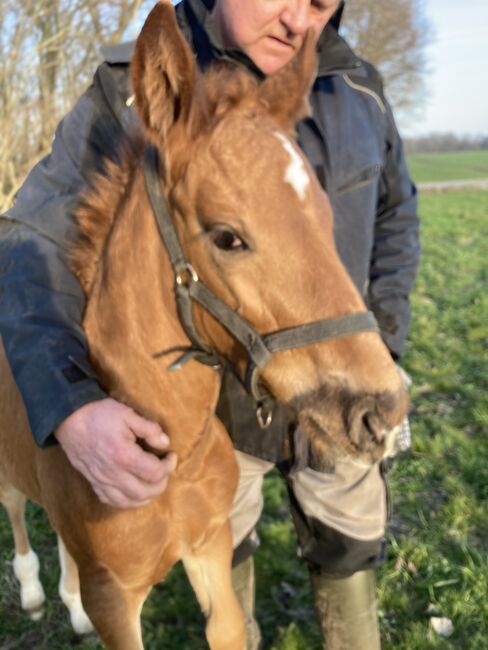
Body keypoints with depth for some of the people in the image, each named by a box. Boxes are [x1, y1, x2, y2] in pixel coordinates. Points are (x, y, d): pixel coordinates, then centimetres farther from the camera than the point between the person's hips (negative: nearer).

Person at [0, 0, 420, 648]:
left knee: (349, 544, 19)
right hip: (215, 397, -1)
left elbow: (396, 214, 8)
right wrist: (69, 407, -40)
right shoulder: (130, 91, -18)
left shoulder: (358, 86, -7)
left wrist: (382, 341, -4)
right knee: (224, 547, 23)